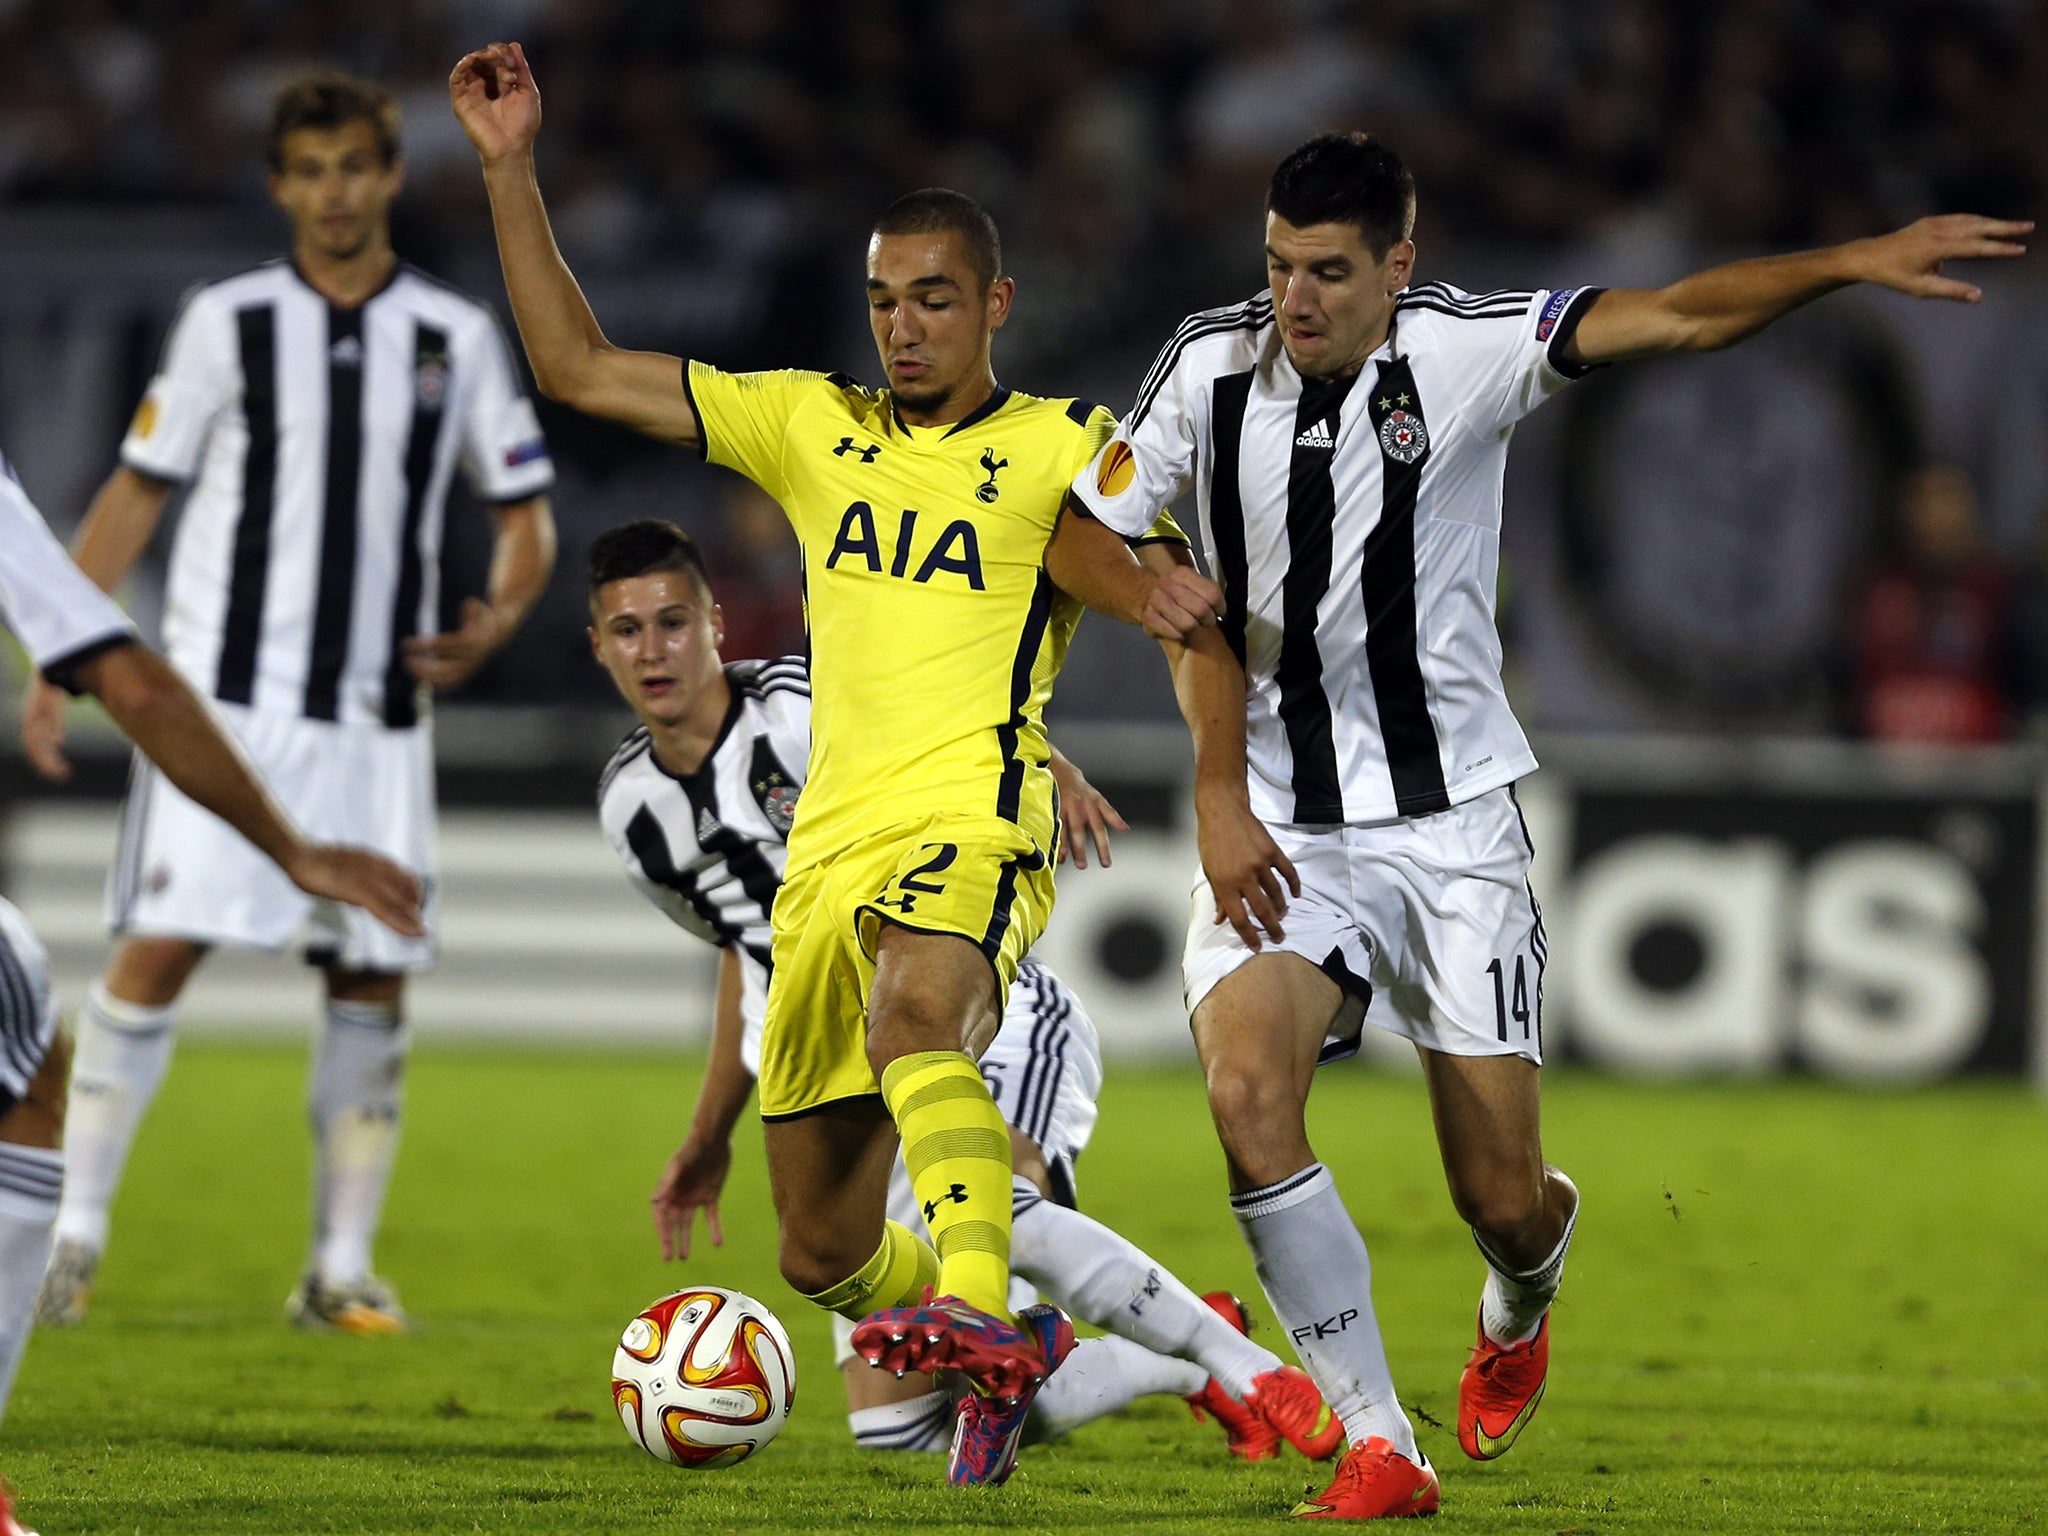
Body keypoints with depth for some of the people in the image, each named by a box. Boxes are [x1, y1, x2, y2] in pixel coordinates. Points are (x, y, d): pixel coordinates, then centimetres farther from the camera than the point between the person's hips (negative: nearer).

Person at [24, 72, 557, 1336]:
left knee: (375, 980, 1)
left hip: (377, 710, 2)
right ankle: (73, 1230, -4)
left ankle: (343, 1268, 9)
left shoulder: (458, 337, 6)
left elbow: (526, 512, 10)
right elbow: (137, 493, 7)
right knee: (160, 948, -11)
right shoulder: (227, 324, 3)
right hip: (225, 696, -2)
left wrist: (496, 622, -11)